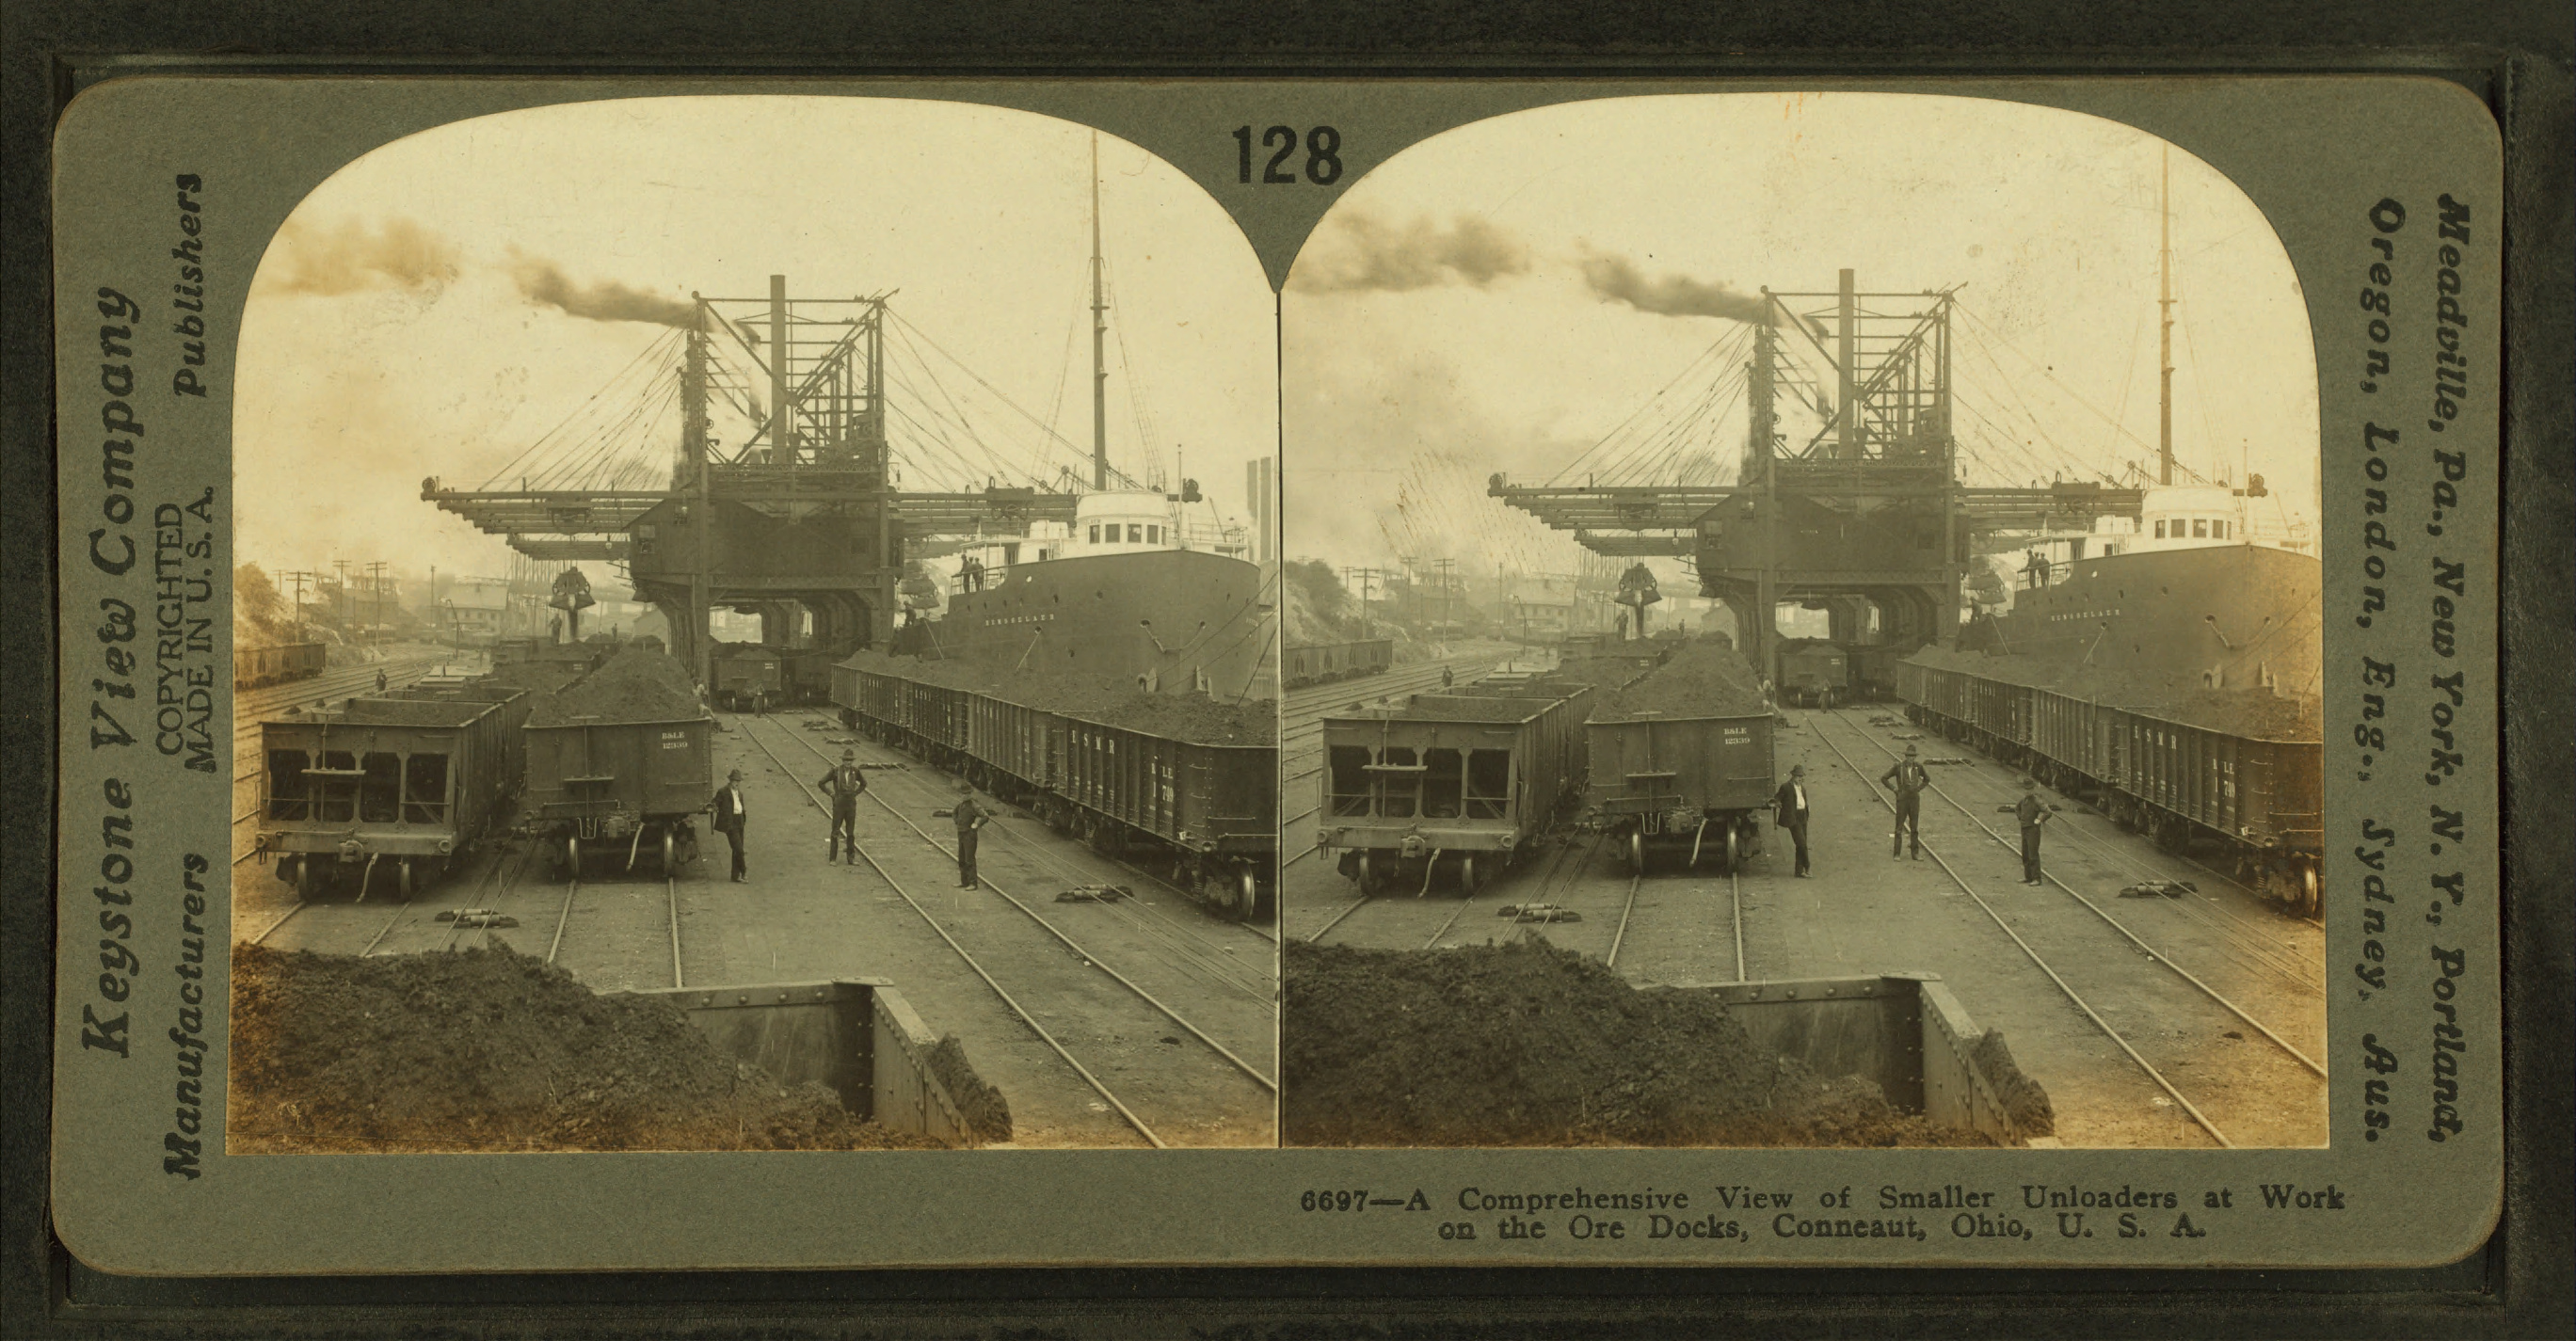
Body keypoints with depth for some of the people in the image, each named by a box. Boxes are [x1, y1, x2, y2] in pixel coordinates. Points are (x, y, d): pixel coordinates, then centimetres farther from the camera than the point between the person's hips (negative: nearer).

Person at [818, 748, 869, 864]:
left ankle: (851, 858, 11)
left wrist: (855, 794, 6)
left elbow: (864, 783, 18)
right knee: (836, 832, 1)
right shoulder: (835, 771, -10)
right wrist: (831, 794, -5)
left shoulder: (855, 771, -1)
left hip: (851, 805, 3)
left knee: (850, 833, 6)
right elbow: (821, 783, -2)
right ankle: (832, 858, 8)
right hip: (838, 805, -3)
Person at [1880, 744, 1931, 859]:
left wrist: (1918, 789, 6)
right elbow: (1883, 778, -3)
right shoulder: (1898, 766, -10)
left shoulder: (1918, 766, -1)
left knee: (1914, 828, 5)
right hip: (1902, 800, -2)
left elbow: (1927, 779, 19)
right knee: (1899, 828, 0)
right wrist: (1895, 790, -6)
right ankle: (1897, 854, 7)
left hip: (1914, 801, 2)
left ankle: (1915, 854, 12)